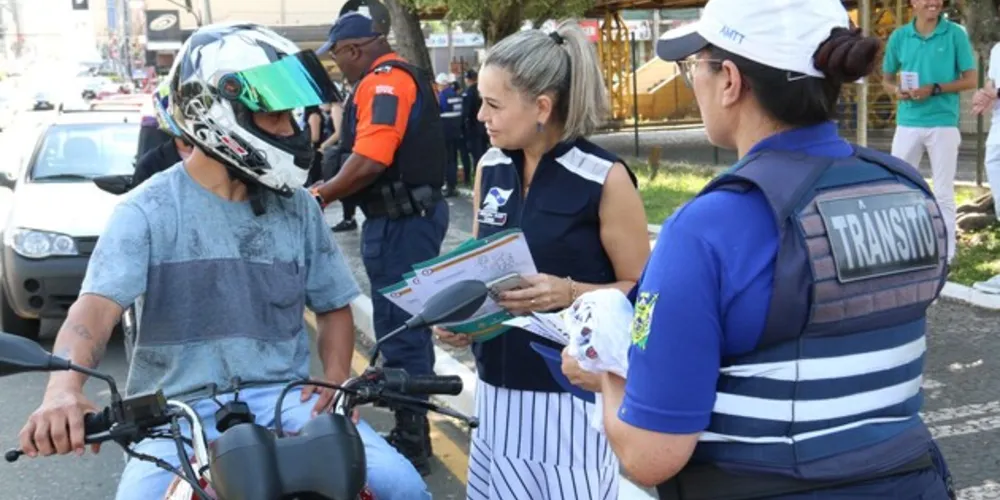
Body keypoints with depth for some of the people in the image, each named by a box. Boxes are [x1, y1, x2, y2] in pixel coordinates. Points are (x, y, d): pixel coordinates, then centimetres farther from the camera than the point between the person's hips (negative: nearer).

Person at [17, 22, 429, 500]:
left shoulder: (297, 206, 7)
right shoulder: (149, 210, -5)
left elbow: (333, 305, 15)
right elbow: (96, 307, -18)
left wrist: (336, 381, -4)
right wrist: (63, 389, -39)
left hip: (284, 398, 2)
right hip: (181, 411, -2)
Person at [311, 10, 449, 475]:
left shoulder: (384, 81, -14)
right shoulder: (405, 77, 18)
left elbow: (371, 160, -25)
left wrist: (322, 195, -11)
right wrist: (334, 185, 14)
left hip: (399, 221, -11)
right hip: (413, 213, 11)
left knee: (399, 330, -5)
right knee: (409, 325, 17)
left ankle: (412, 443, 3)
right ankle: (413, 429, 28)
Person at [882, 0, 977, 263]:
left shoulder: (956, 34, -3)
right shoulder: (899, 36, 4)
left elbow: (970, 80, -2)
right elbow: (887, 79, 14)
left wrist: (935, 89, -16)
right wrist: (897, 90, -9)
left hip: (943, 123, -2)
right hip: (908, 123, 2)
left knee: (943, 193, 4)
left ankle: (945, 254, 12)